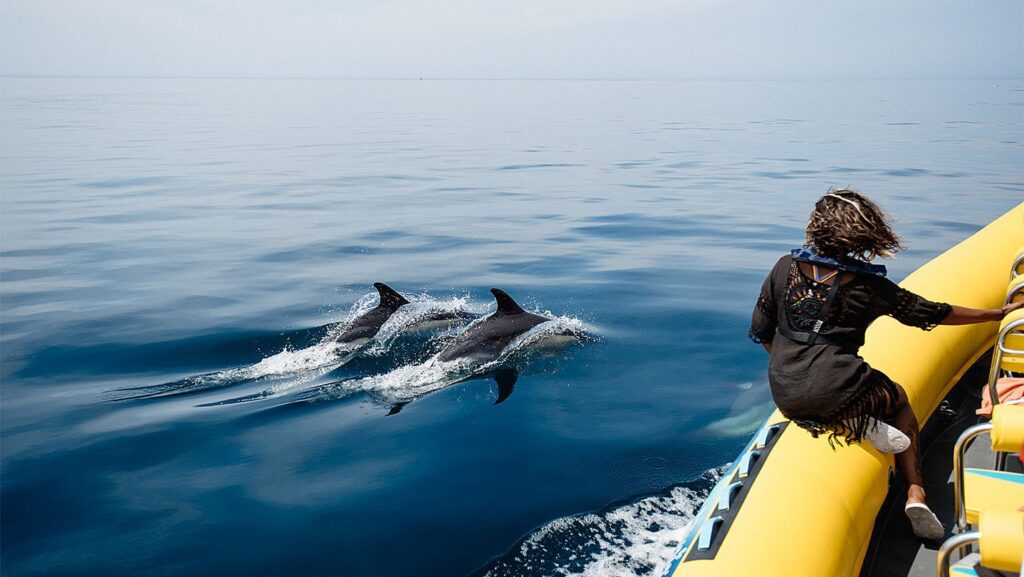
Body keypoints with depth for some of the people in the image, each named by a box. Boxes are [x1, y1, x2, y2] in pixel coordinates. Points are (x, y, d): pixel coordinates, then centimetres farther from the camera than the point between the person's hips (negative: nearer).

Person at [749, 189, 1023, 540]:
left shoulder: (786, 267, 3)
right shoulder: (867, 284, -2)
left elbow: (761, 332, 9)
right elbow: (933, 313, 7)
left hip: (783, 395, 3)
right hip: (835, 395, -3)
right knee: (900, 400, 28)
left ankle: (858, 421, 2)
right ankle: (915, 493, 14)